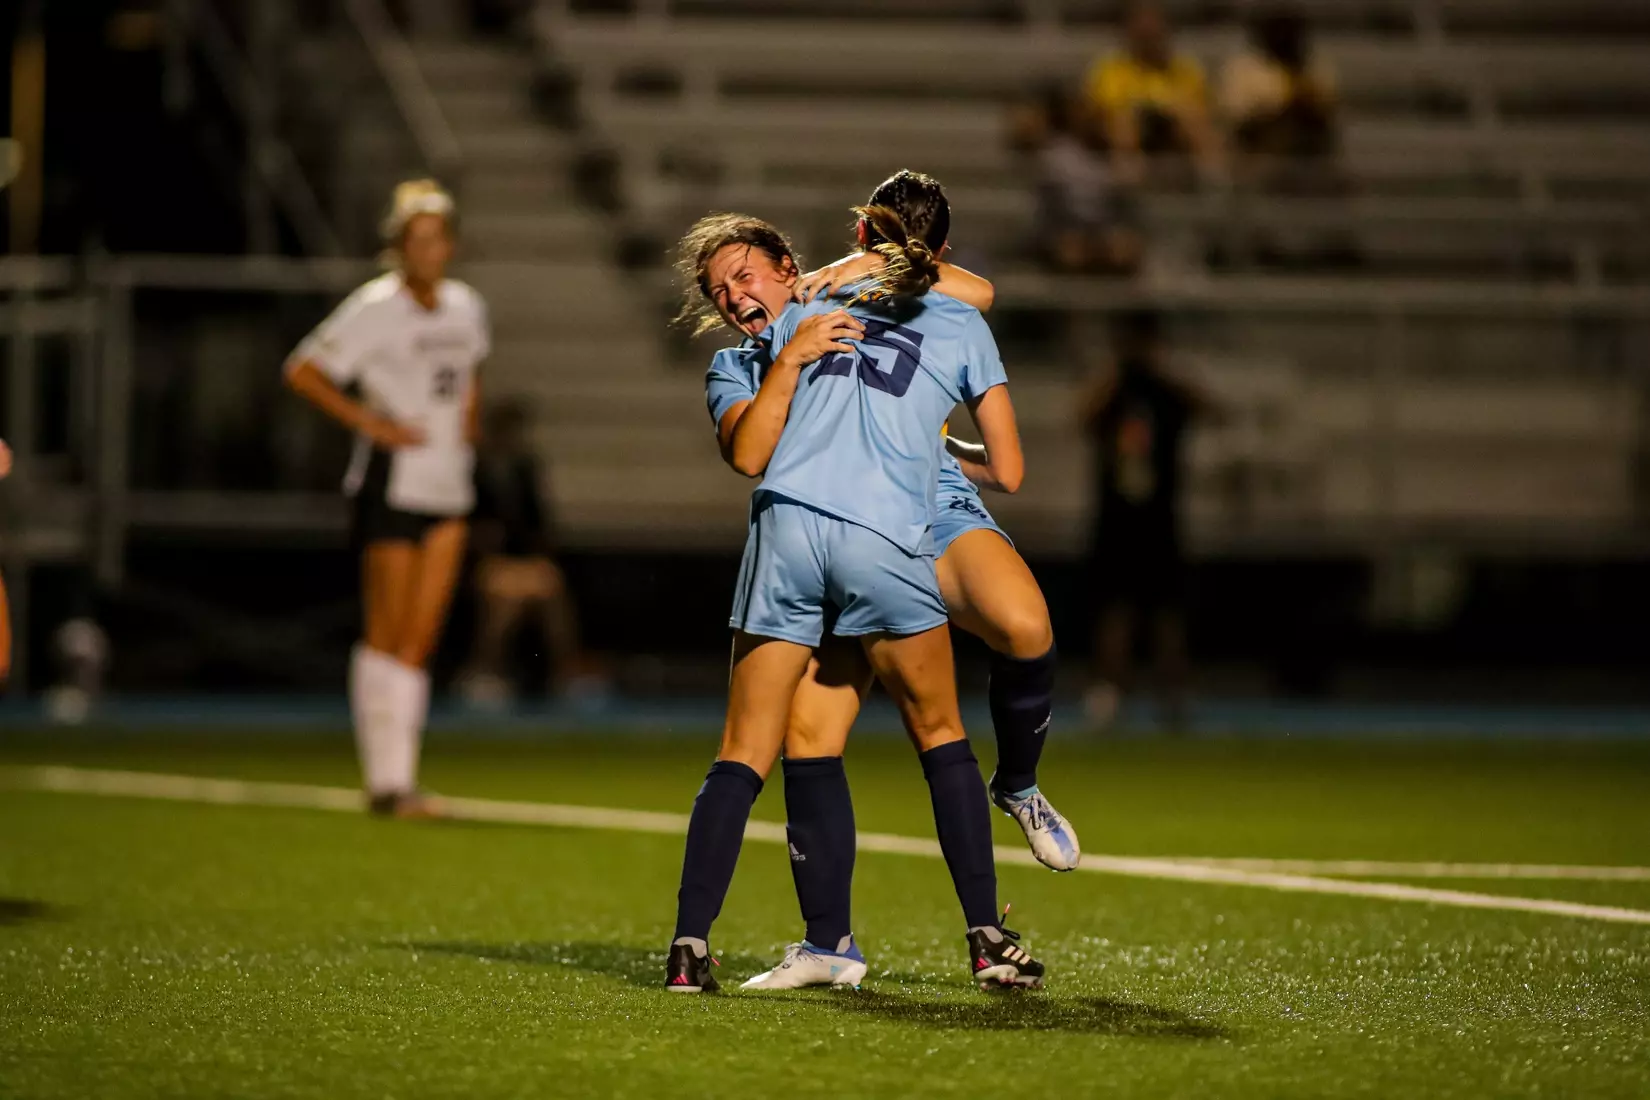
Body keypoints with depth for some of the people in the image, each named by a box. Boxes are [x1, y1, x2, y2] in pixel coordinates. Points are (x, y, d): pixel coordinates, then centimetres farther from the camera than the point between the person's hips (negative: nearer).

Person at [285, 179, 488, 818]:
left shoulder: (466, 307, 10)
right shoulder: (374, 309, -9)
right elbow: (302, 372, -10)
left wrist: (468, 419, 13)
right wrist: (371, 422, -14)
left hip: (448, 487, 6)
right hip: (392, 486, -6)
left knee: (421, 639, 3)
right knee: (387, 634, -5)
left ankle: (400, 779, 6)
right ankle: (385, 780, -1)